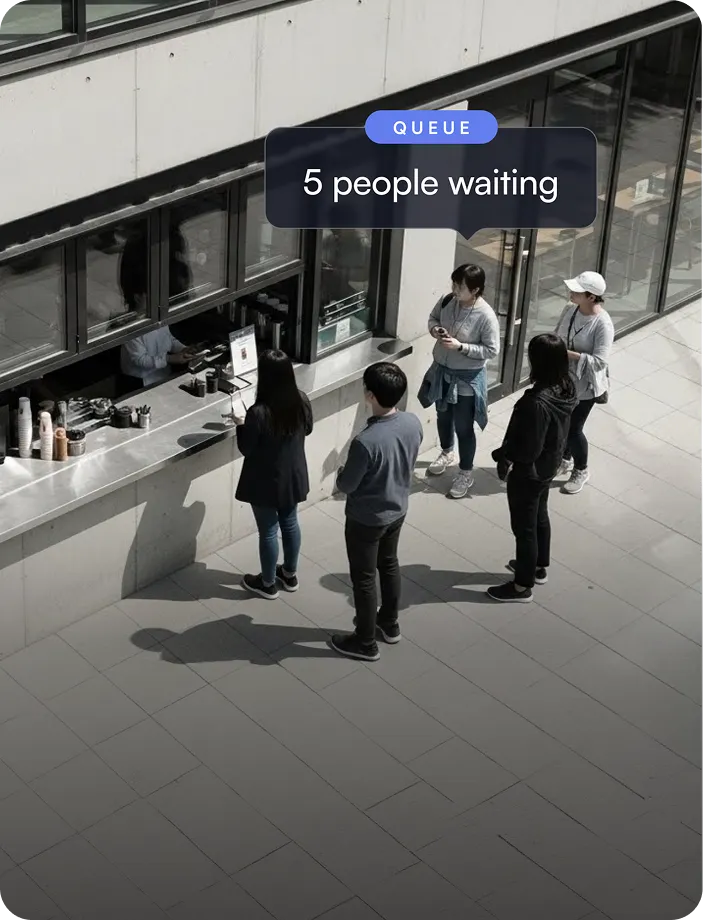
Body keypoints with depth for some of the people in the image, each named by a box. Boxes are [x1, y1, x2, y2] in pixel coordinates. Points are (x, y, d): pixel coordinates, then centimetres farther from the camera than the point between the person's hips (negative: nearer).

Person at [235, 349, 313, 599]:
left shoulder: (258, 413, -30)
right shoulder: (302, 402, -14)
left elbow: (246, 449, -16)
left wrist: (241, 425, 1)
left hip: (266, 482, -5)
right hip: (293, 477, 5)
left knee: (268, 532, 14)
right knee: (290, 523, 25)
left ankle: (268, 584, 32)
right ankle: (290, 574, 43)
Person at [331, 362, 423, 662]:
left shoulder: (366, 442, -36)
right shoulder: (413, 423, -15)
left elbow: (345, 486, -21)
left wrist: (342, 474, 1)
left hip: (366, 519, -7)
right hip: (398, 510, 7)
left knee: (363, 578, 13)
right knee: (389, 564, 28)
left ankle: (365, 642, 29)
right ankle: (389, 623, 47)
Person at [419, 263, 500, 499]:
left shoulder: (486, 316, -26)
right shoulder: (447, 301, -10)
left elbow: (492, 350, -19)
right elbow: (433, 318, 10)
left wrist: (460, 346, -27)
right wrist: (434, 329, -13)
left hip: (467, 378, -6)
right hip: (442, 370, 6)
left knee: (463, 427, 7)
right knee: (443, 416, 26)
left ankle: (465, 474, 26)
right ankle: (447, 453, 53)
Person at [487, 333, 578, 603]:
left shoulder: (538, 402, -37)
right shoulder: (565, 388, -10)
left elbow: (529, 450, -30)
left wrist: (502, 455, -12)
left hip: (528, 473, -9)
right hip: (548, 467, 9)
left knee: (524, 527, 10)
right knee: (540, 516, 28)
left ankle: (522, 586, 28)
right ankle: (539, 567, 49)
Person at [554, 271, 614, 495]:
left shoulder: (602, 324, -27)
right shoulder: (570, 309, -6)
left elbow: (600, 361, -29)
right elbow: (557, 335, 9)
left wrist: (568, 353, -32)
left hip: (585, 386, -7)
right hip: (562, 379, 7)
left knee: (573, 429, 6)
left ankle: (581, 471, 32)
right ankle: (565, 460, 48)